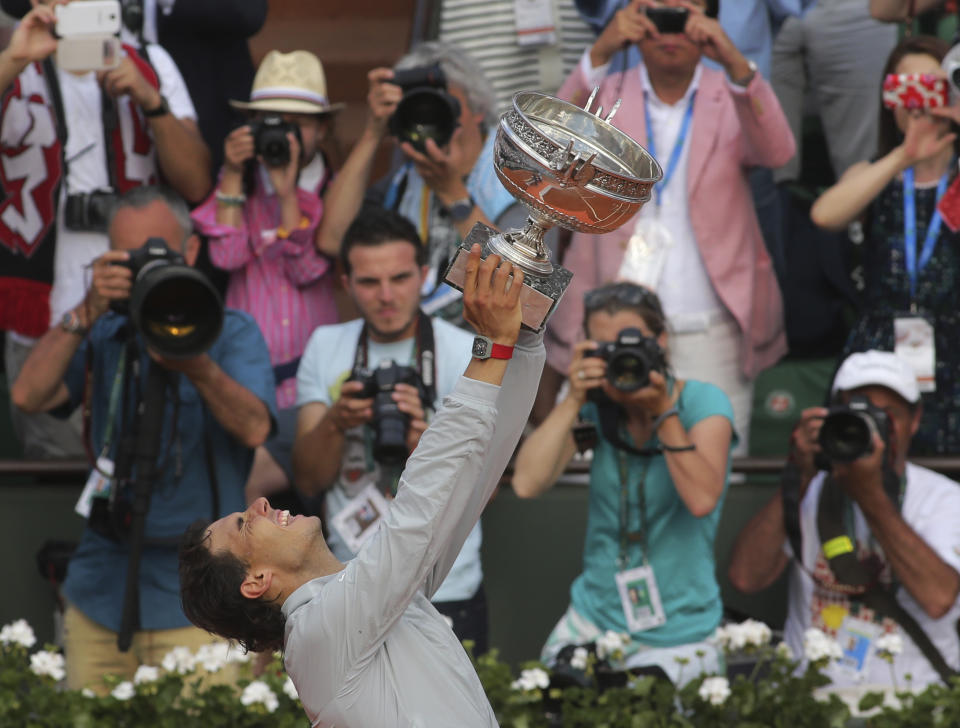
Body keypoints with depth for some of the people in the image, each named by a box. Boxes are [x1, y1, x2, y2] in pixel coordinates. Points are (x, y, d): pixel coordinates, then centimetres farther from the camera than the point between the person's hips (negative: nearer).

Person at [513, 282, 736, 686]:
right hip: (593, 618, 3)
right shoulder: (596, 407, 0)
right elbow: (527, 483, -14)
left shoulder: (702, 402, -8)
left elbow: (702, 499, -23)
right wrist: (574, 400, -19)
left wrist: (664, 411, -27)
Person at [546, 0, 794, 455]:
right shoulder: (607, 97, 7)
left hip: (712, 336, 0)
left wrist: (735, 63, -31)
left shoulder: (731, 100, 7)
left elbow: (776, 152, -15)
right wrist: (599, 54, -29)